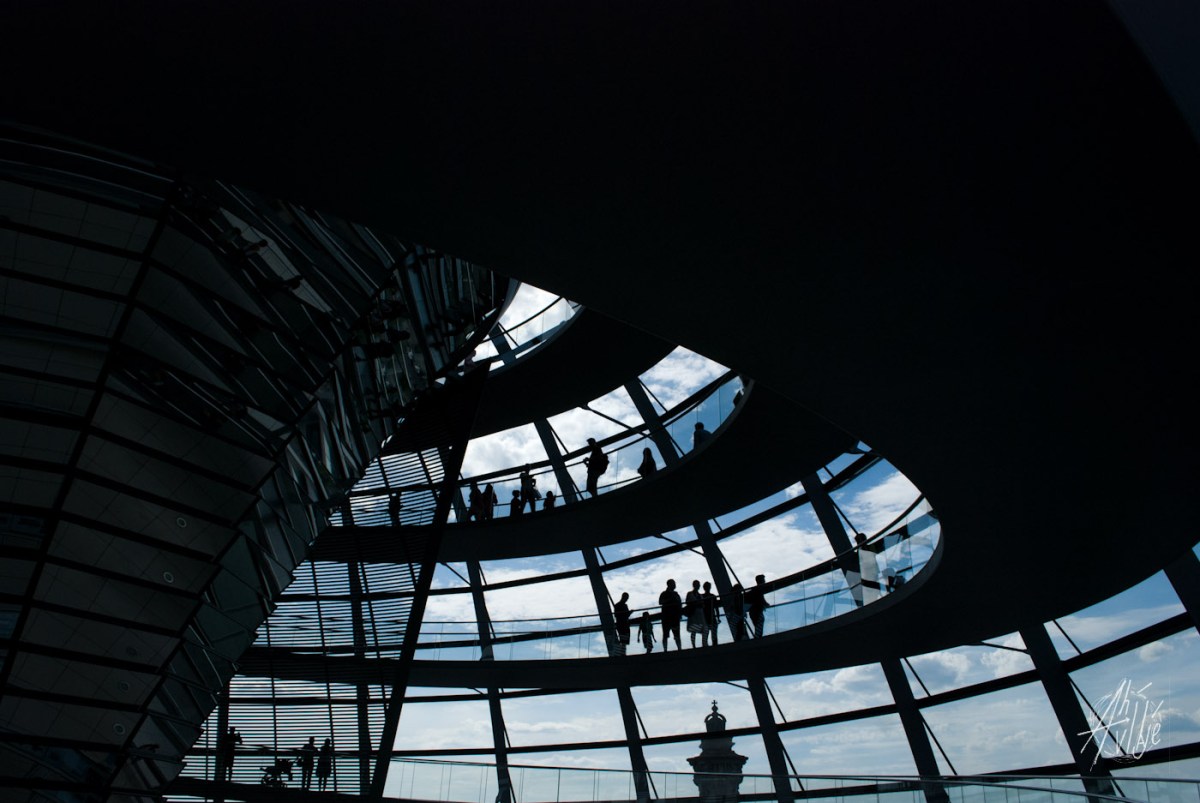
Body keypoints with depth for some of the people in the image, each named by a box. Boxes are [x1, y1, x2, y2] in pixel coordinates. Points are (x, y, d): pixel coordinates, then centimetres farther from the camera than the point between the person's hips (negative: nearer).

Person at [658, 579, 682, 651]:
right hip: (666, 617, -4)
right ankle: (665, 650, -7)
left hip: (675, 616, 4)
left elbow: (680, 604, 17)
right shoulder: (664, 594, 4)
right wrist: (670, 600, -19)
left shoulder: (676, 594, 18)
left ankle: (680, 649, -3)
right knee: (665, 635, -5)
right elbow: (660, 602, -11)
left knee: (677, 635, 0)